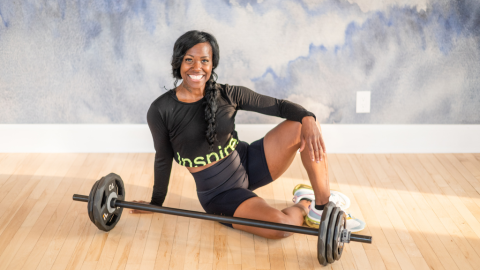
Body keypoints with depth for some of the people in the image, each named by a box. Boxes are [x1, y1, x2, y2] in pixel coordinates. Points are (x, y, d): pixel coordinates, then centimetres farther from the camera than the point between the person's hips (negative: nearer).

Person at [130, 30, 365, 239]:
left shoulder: (227, 95, -5)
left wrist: (308, 119, -27)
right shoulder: (161, 110, -11)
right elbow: (163, 159, 1)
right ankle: (303, 205, 5)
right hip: (219, 193, -3)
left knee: (302, 125, -17)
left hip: (249, 164, 4)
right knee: (277, 225, -32)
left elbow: (278, 106, -7)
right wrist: (156, 203, 11)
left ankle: (323, 206, -7)